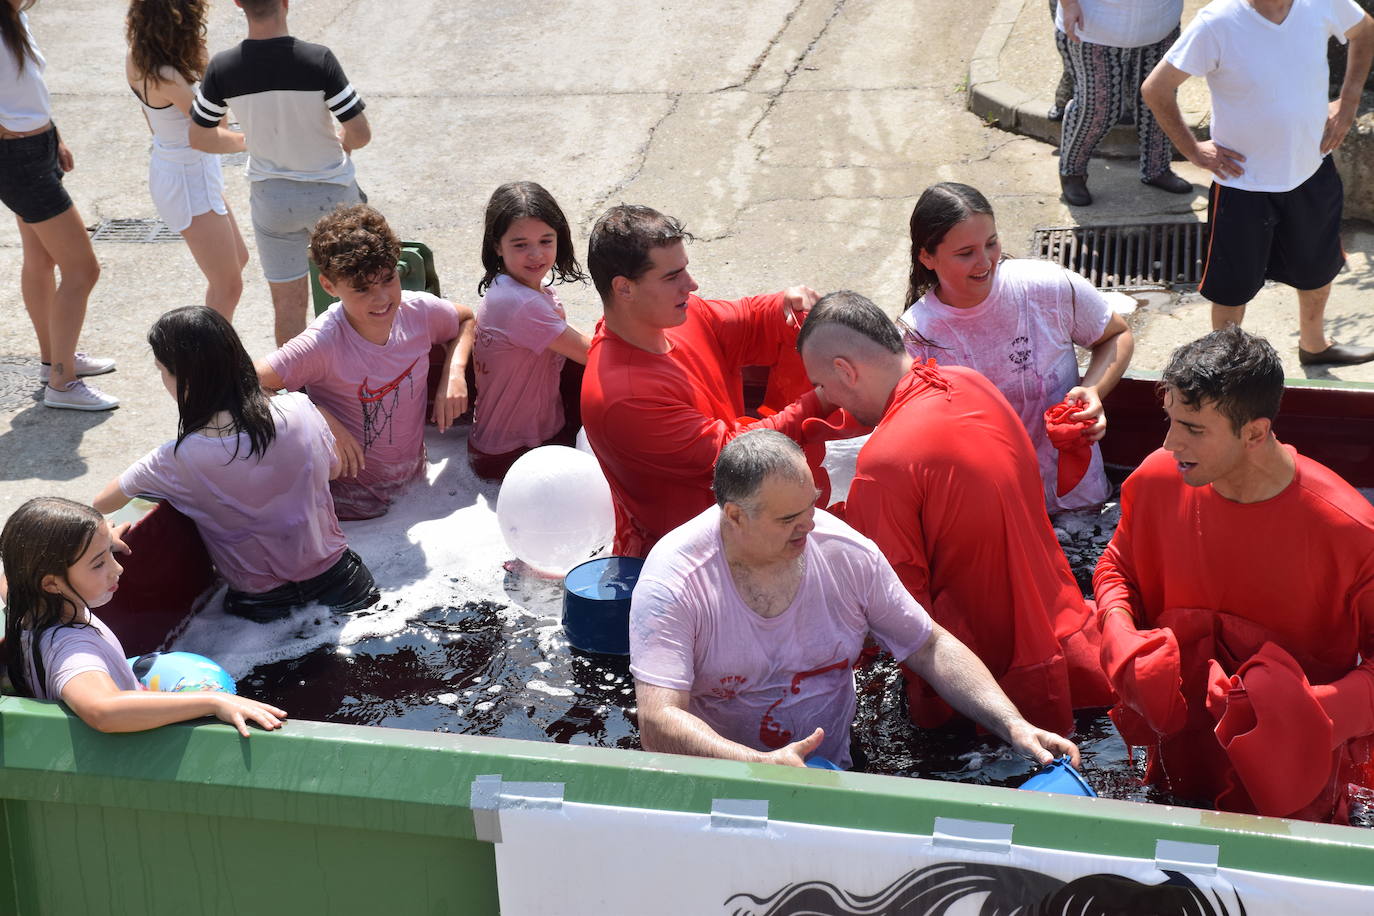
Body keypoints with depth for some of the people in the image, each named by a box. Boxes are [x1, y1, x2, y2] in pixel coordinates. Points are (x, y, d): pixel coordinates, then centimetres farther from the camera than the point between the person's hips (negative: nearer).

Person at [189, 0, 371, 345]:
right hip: (330, 192, -1)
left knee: (288, 303, 11)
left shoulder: (222, 68, -15)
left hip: (271, 197, 1)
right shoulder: (319, 59, -23)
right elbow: (361, 133, -20)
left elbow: (199, 138, -2)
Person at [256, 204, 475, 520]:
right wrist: (322, 420, -30)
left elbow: (466, 319, 13)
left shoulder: (420, 311, -9)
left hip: (414, 482, 5)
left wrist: (453, 374, -4)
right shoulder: (323, 344, -25)